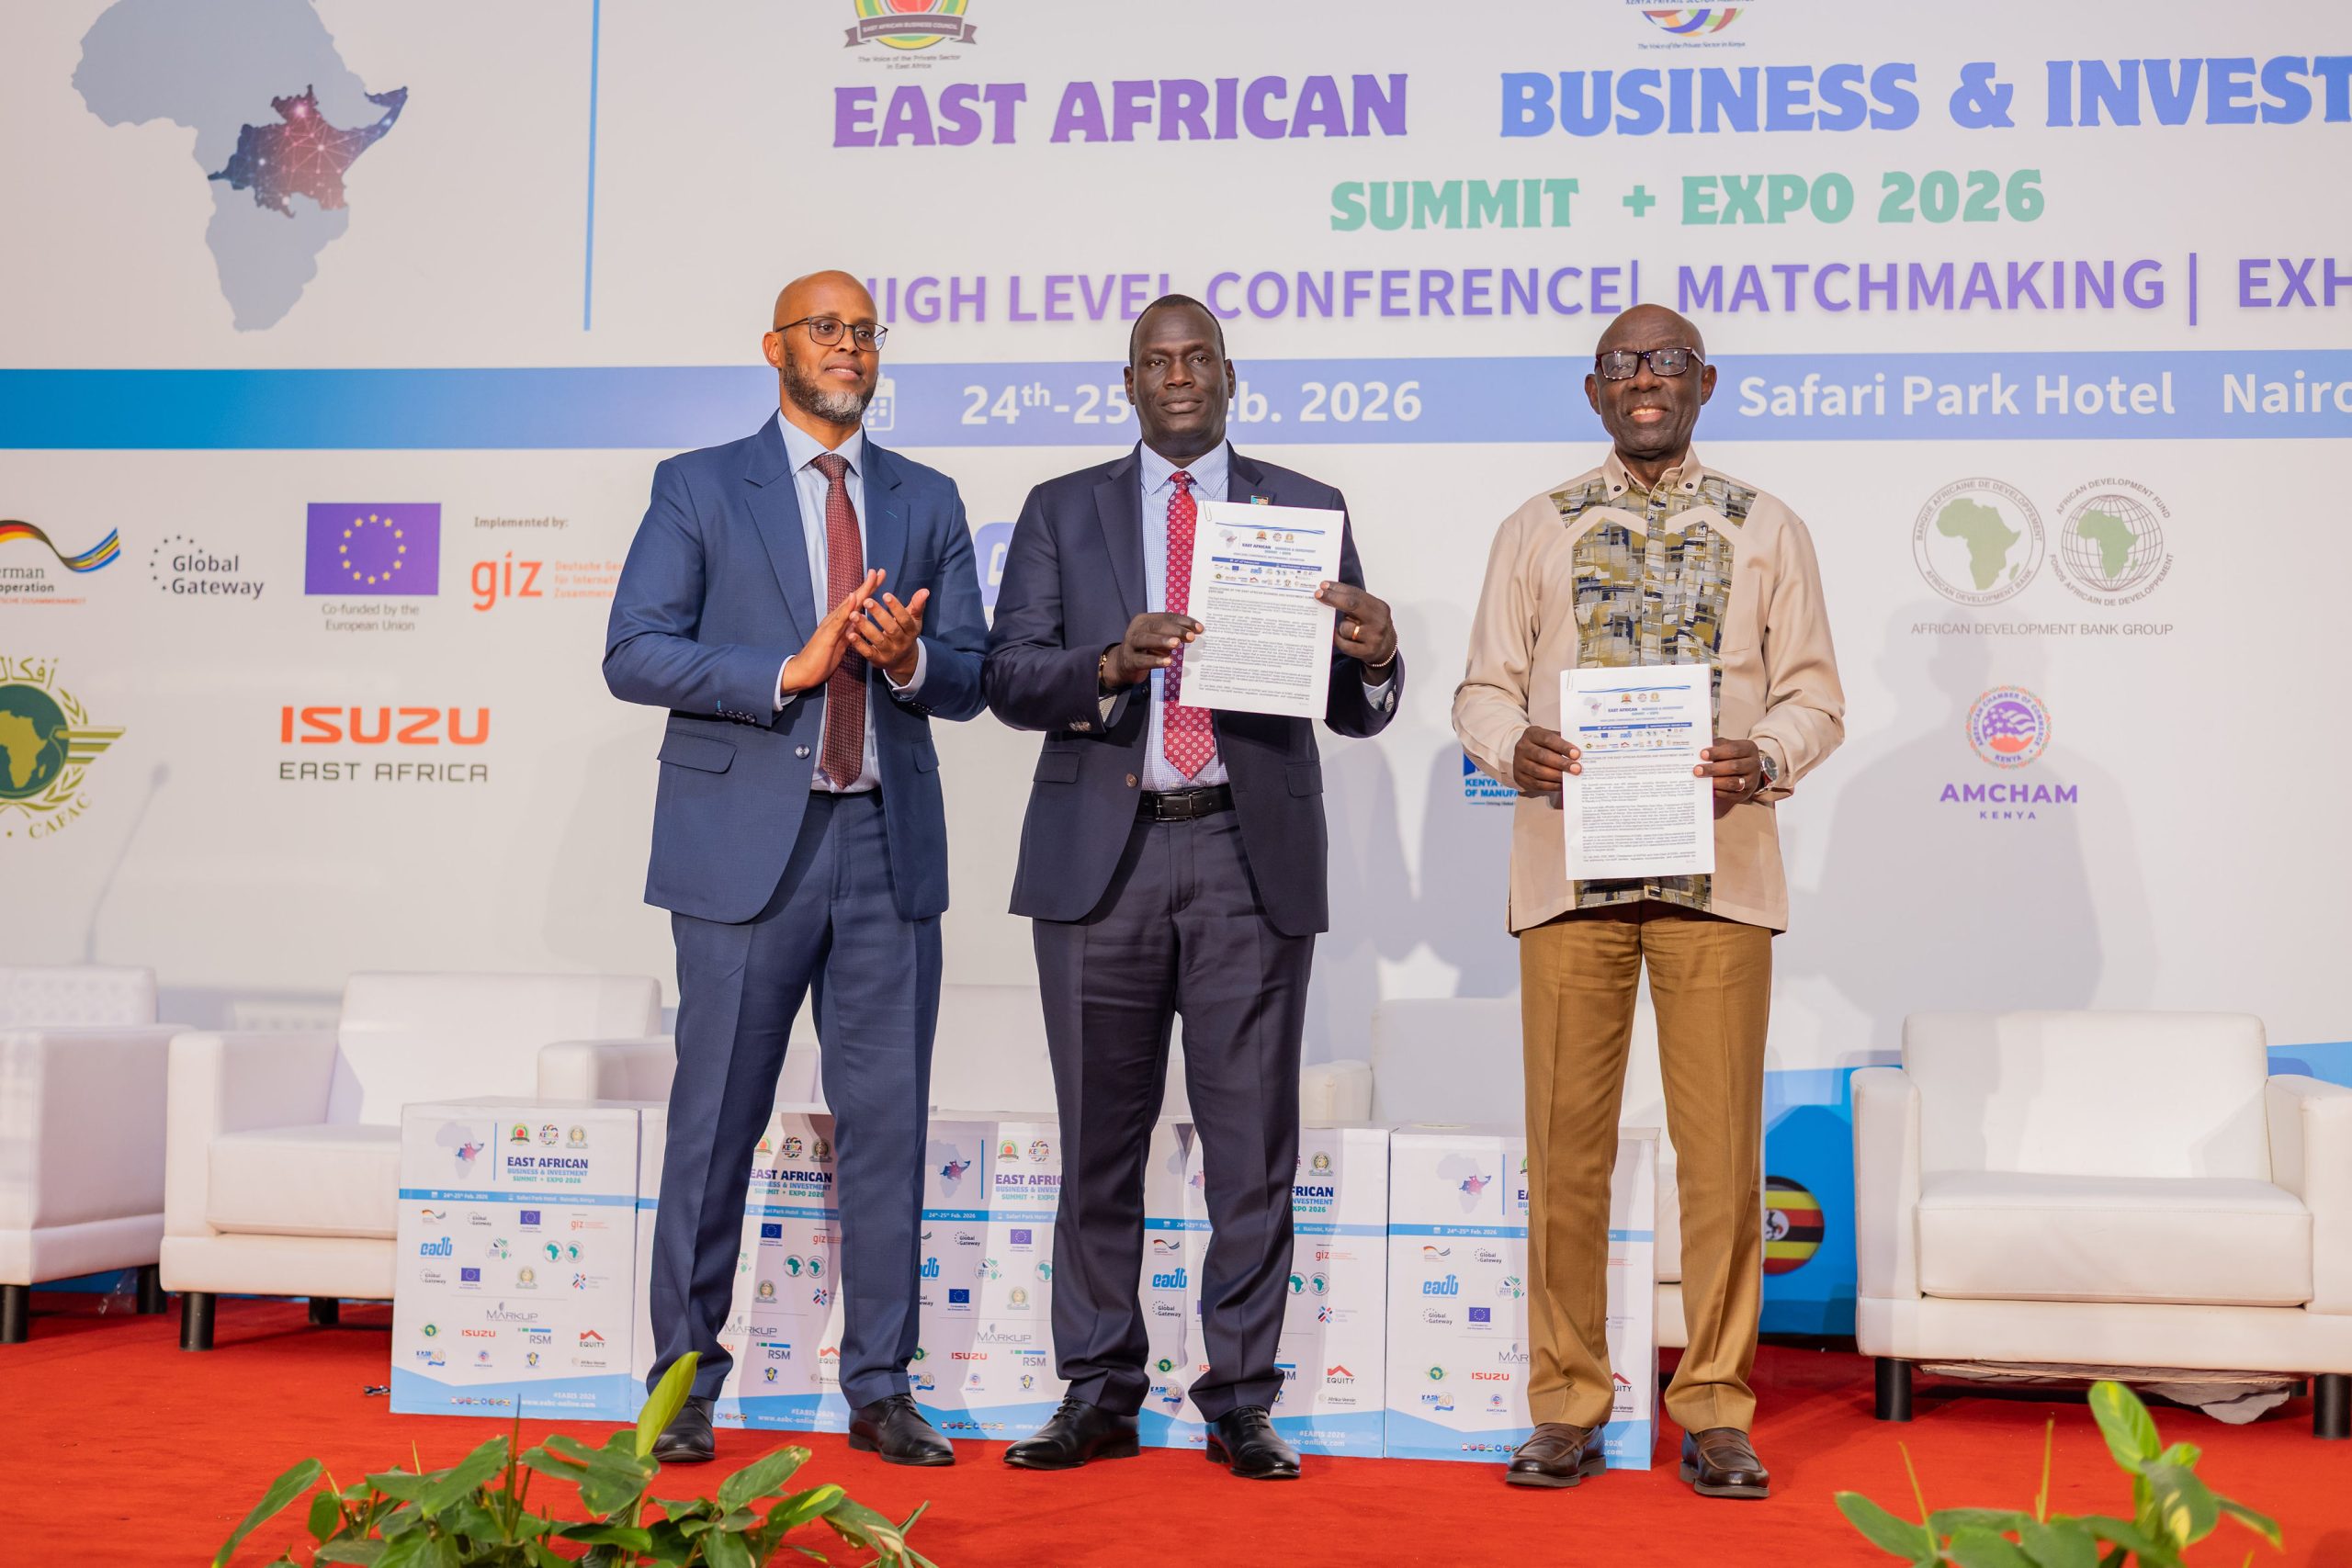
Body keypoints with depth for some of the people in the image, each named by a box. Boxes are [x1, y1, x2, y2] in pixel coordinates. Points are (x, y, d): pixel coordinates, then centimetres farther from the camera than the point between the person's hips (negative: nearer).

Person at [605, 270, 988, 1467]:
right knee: (716, 1119, 2)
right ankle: (684, 1384, 15)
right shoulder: (699, 488, 5)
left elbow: (971, 680, 11)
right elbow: (633, 654, -5)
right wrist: (788, 671, -15)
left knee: (888, 1119, 4)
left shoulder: (928, 502, 14)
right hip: (745, 841, -3)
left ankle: (880, 1390, 14)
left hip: (889, 843, 3)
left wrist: (910, 658, -12)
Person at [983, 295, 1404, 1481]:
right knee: (1098, 1140, 6)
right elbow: (1008, 678, 1)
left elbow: (1356, 714, 7)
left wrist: (1374, 657, -17)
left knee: (1254, 1143, 2)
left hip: (1252, 855, 0)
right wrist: (1112, 663, -18)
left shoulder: (1308, 511, 10)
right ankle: (1098, 1396, 16)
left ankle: (1240, 1404, 11)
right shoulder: (1062, 511, 12)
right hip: (1102, 852, 1)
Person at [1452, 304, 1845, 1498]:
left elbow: (1814, 692, 10)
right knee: (1566, 1142, 1)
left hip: (1718, 866, 0)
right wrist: (1511, 745, -12)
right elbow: (1484, 684, 10)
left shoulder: (1767, 531, 12)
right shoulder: (1536, 531, 13)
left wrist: (1766, 759, -11)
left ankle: (1713, 1409, 11)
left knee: (1720, 1145, -1)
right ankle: (1567, 1406, 12)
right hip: (1568, 863, 0)